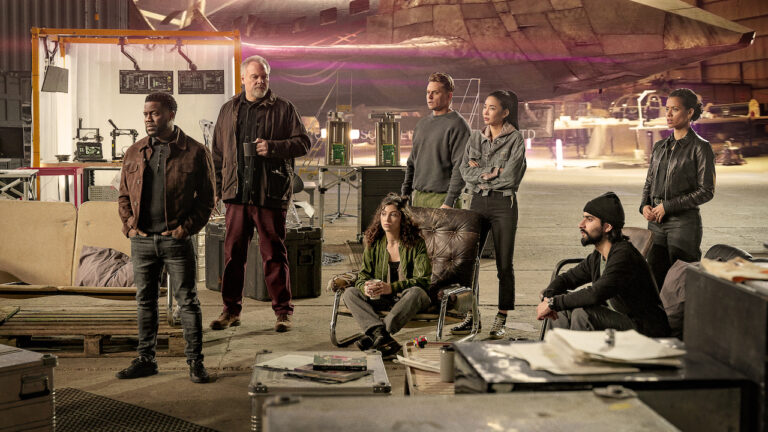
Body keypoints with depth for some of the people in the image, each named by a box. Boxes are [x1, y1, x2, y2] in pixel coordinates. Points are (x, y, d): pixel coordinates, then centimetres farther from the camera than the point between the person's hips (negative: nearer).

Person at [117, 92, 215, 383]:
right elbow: (124, 195, 16)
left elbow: (206, 198, 1)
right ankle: (146, 360, 21)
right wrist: (129, 225, 1)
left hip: (177, 240, -4)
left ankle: (195, 361, 10)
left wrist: (187, 227, -10)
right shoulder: (134, 153, 10)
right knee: (145, 301, 11)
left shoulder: (195, 152, -1)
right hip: (142, 240, 4)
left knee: (187, 301, 1)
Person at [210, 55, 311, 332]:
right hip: (236, 193, 3)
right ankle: (231, 310, 16)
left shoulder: (283, 109, 4)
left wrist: (273, 147, -14)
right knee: (233, 252, 6)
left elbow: (303, 143, 1)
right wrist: (217, 186, 12)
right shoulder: (229, 110, 15)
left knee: (274, 253, 0)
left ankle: (282, 311, 9)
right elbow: (218, 151, 19)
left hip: (270, 194, -3)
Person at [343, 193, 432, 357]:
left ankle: (373, 337, -44)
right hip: (382, 300, 4)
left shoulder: (416, 243, -7)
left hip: (406, 296, -3)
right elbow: (363, 275, 4)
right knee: (350, 293, -21)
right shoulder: (373, 242, 4)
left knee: (415, 293, -37)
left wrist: (391, 287, -29)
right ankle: (381, 336, -46)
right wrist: (366, 288, -23)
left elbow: (422, 280, -15)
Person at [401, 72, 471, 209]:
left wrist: (449, 202, -19)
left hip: (441, 198, -7)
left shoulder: (457, 125, -7)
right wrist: (405, 194, 14)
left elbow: (460, 167, -14)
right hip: (417, 197, 7)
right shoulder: (421, 124, 18)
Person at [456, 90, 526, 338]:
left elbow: (510, 176, -14)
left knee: (504, 264, 1)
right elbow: (465, 171, 1)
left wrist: (480, 172, -5)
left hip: (503, 204, -4)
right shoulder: (475, 138, 11)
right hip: (478, 203, 5)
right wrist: (491, 174, -11)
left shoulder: (515, 139, -3)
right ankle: (472, 315, 13)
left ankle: (501, 320, 10)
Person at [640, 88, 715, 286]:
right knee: (654, 279, 5)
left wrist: (667, 206, -12)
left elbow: (706, 191, -9)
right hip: (656, 223, 6)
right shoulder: (660, 147, 14)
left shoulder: (700, 147, -5)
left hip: (684, 223, -6)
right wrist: (645, 205, -1)